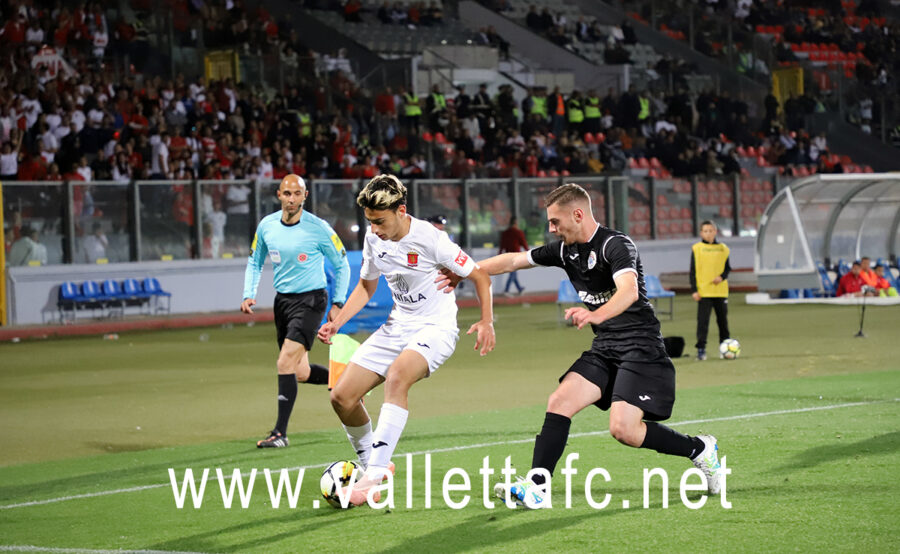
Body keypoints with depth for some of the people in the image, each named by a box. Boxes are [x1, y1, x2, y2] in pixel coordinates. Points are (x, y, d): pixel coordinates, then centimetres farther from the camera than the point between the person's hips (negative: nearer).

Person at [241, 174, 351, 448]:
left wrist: (338, 304, -4)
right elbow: (255, 261, 16)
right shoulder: (266, 226, 1)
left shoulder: (318, 228, -12)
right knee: (301, 372, 8)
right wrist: (249, 295, 2)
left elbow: (342, 265, 0)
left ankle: (280, 433, -14)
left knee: (285, 364, -17)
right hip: (282, 300, 6)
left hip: (310, 300, -6)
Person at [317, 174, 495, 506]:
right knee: (342, 397, -5)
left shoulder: (429, 239, -19)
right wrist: (336, 323, 4)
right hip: (398, 326, 7)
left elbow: (479, 276, -8)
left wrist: (486, 323, -18)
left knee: (397, 375, -37)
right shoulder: (374, 239, -1)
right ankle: (370, 463, 20)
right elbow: (366, 286, 17)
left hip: (436, 327, -7)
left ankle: (375, 475, -39)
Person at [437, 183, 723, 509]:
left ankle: (700, 449, 1)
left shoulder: (615, 245, -17)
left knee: (623, 429, -19)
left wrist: (597, 314, -54)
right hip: (604, 348, 8)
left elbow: (629, 290, -36)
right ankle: (538, 486, -13)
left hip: (640, 346, -8)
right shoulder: (566, 250, 8)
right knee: (559, 402, -10)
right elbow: (513, 260, 17)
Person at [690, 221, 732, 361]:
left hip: (720, 290, 3)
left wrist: (722, 276, -11)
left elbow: (727, 267, 11)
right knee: (702, 321, -7)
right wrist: (694, 290, -7)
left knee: (723, 320, 11)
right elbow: (693, 271, -1)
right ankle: (701, 349, -6)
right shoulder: (696, 249, 0)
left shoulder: (723, 249, 7)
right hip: (703, 291, -3)